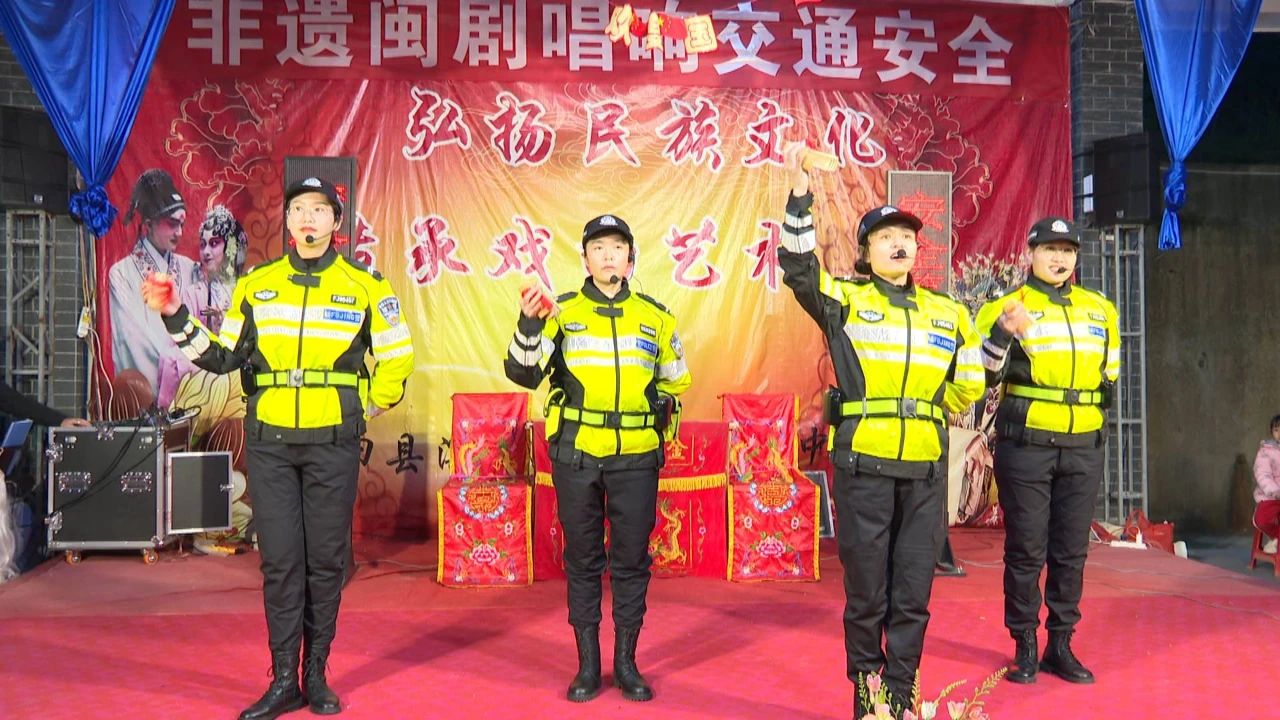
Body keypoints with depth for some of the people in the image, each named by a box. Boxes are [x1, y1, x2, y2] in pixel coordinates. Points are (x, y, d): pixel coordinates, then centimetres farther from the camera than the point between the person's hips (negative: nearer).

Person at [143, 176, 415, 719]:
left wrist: (367, 410, 6)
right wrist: (177, 318, 2)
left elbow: (396, 358, 9)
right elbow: (223, 357, 12)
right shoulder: (256, 286, 8)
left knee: (326, 560, 5)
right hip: (268, 441, 2)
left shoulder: (364, 286, 2)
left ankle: (316, 676, 18)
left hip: (333, 444, -1)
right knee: (279, 561, 3)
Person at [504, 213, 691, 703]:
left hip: (636, 457, 1)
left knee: (632, 560, 7)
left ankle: (627, 663, 20)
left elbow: (675, 380, 20)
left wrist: (651, 410, 5)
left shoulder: (655, 317, 7)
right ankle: (588, 665, 18)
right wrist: (529, 325, -20)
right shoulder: (563, 312, 2)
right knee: (582, 560, 7)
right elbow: (524, 374, -6)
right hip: (576, 454, -1)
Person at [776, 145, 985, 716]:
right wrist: (800, 191, -20)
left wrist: (927, 412, 13)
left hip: (925, 466, 3)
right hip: (862, 461, -3)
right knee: (866, 592, 3)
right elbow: (799, 266, -13)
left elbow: (970, 384, 22)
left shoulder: (947, 313, 14)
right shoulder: (845, 300, 3)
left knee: (913, 594, 7)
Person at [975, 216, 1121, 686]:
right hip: (1025, 447, -4)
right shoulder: (1008, 307, -3)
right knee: (1026, 551, 2)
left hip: (1083, 449, 4)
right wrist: (1002, 335, -25)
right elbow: (982, 376, -11)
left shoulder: (1100, 310, 12)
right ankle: (1025, 647, 15)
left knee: (1071, 551, 10)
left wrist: (1106, 392, 11)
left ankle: (1061, 645, 22)